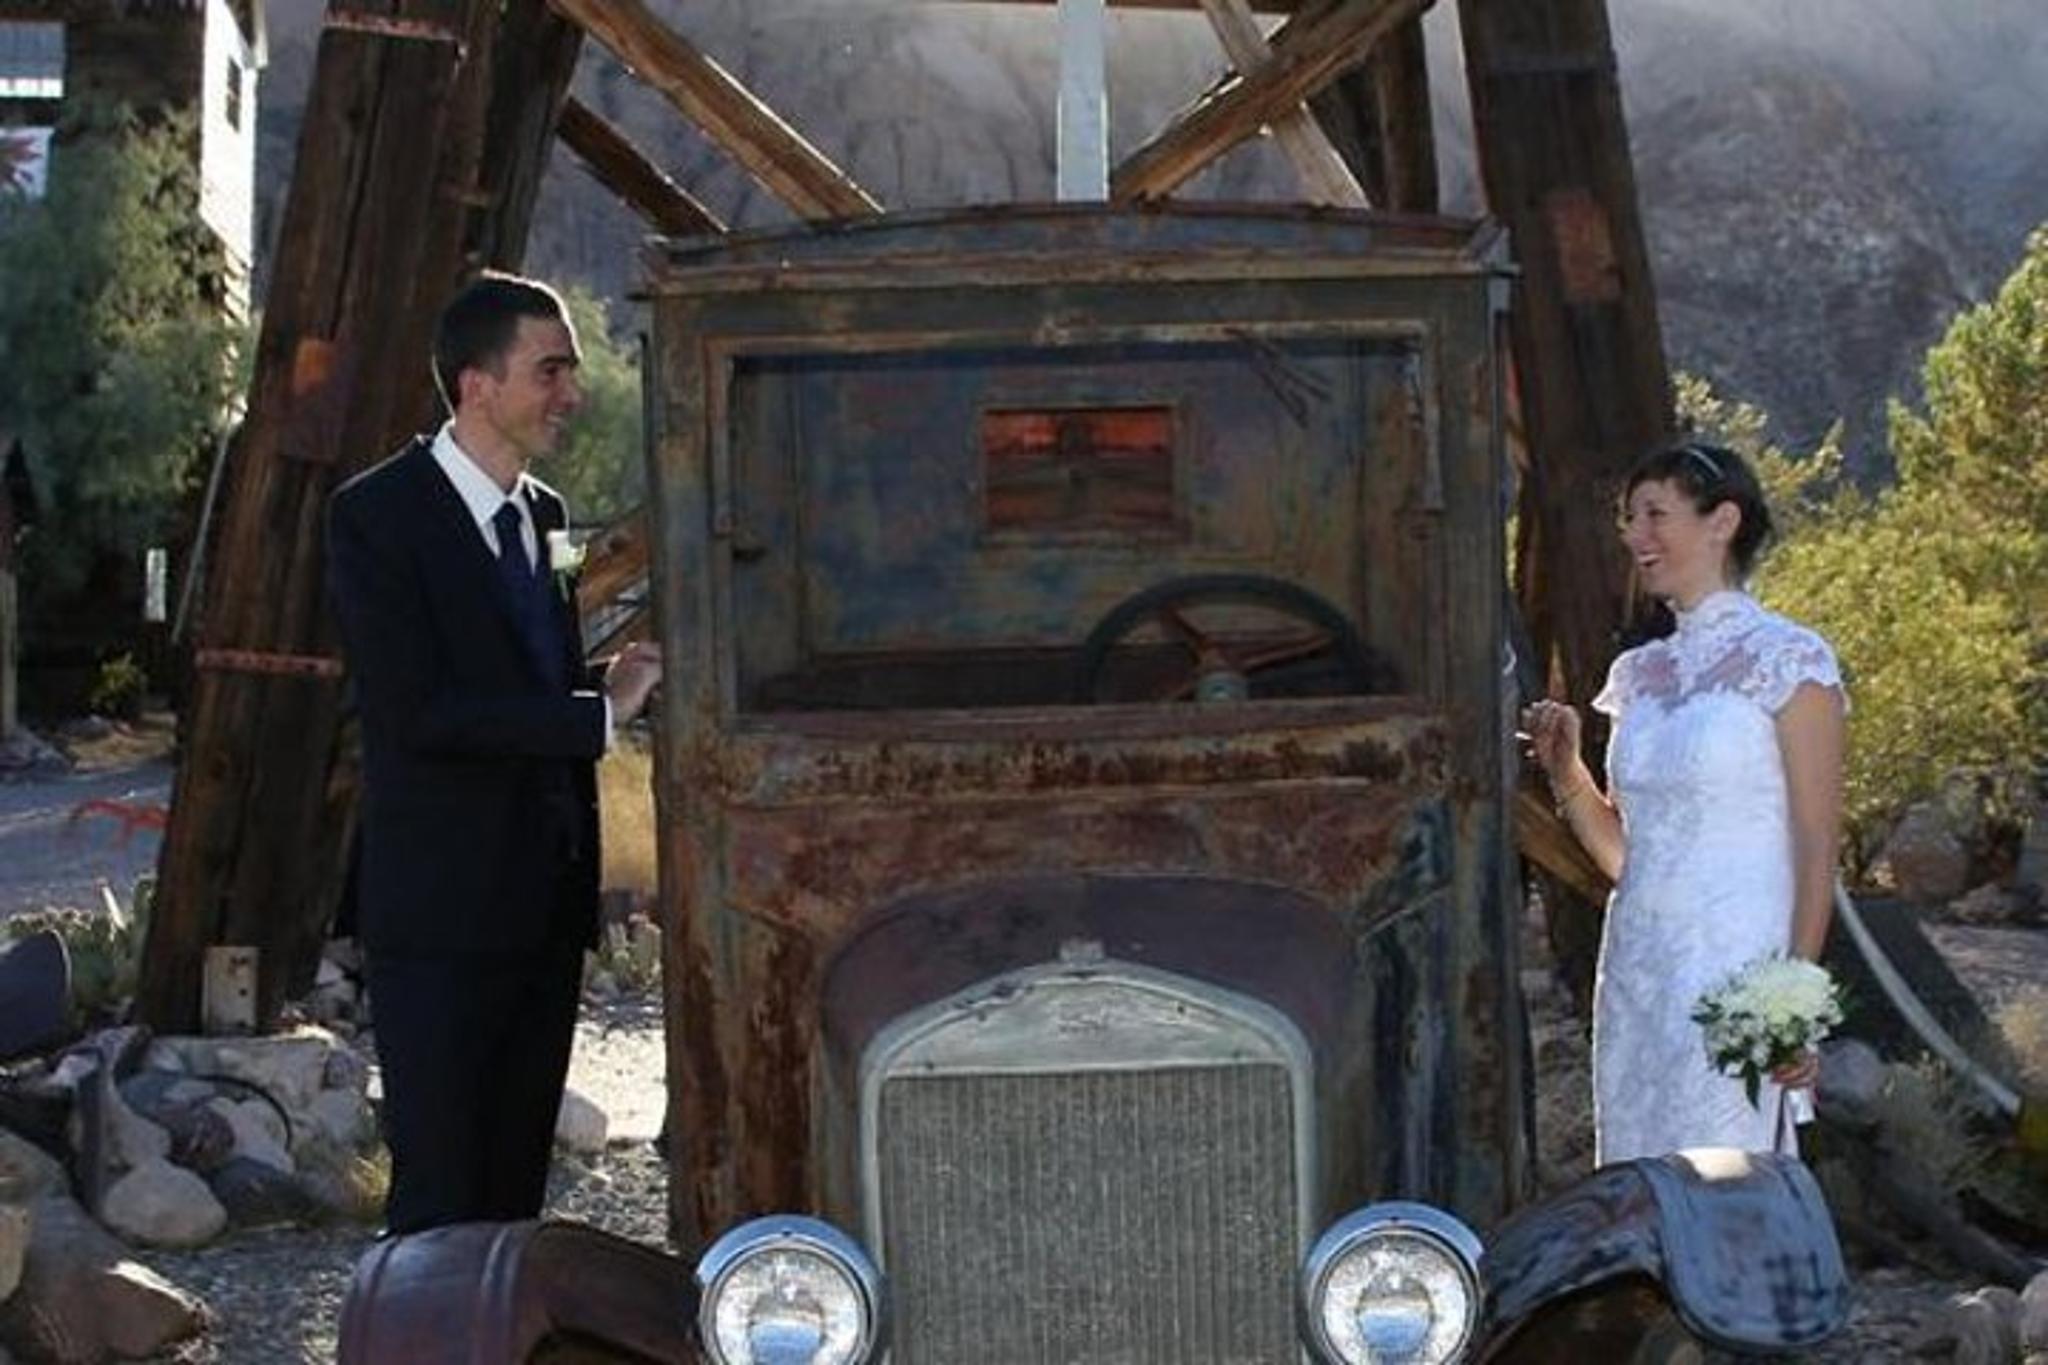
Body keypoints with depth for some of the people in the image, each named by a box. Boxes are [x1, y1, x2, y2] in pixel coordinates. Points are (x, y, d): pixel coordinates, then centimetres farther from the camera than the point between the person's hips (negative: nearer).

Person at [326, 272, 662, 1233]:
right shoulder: (379, 515, -10)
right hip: (442, 909, -7)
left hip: (546, 903, 7)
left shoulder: (545, 515, 12)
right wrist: (600, 712, -18)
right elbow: (417, 711, -19)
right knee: (441, 1192, -4)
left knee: (518, 1184, 11)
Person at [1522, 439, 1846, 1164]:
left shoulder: (1787, 660, -5)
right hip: (1636, 968, 7)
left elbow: (1816, 851, -8)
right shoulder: (1639, 672, 13)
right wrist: (1565, 771, 1)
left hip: (1735, 969, -7)